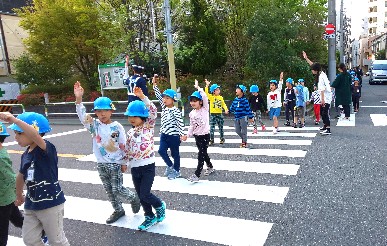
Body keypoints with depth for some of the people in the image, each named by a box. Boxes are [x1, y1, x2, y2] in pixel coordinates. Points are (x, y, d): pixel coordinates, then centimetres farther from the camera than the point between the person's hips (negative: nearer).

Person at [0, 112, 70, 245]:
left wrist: (14, 119, -46)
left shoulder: (47, 149, -19)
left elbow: (36, 136, -42)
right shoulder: (25, 155, 4)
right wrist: (19, 196, 31)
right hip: (31, 205, 7)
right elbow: (21, 176, 20)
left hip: (51, 203, -7)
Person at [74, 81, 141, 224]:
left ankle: (134, 198, 26)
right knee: (109, 191, 15)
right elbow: (82, 116, -16)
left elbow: (123, 146, -6)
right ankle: (118, 210, 33)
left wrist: (124, 163, -4)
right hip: (101, 164, 4)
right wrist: (78, 99, -29)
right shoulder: (94, 125, -1)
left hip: (115, 163, -4)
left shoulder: (117, 127, -9)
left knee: (117, 190, -2)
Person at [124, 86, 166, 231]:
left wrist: (142, 97, -23)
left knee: (145, 194, -8)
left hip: (148, 166, -6)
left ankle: (160, 206, 22)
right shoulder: (130, 132, 11)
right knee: (140, 195, 13)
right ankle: (150, 217, 31)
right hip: (135, 168, 6)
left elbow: (153, 112, -18)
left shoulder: (149, 126, -4)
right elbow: (127, 149, 17)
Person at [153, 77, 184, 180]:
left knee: (175, 154, 8)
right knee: (161, 151, -1)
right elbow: (159, 96, 2)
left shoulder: (175, 110, -15)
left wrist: (182, 134, -18)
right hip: (164, 134, 6)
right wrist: (154, 84, -2)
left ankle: (177, 171, 26)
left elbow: (180, 123, -15)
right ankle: (170, 166, 22)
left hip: (174, 135, -6)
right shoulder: (164, 107, 4)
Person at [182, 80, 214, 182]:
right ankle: (210, 167, 39)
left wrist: (198, 87, -21)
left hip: (205, 135, -6)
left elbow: (205, 97, -26)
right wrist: (187, 135, -2)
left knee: (201, 154, -5)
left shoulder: (205, 109, -10)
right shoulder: (192, 113, 5)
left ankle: (197, 175, -2)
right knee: (203, 153, 19)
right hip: (197, 136, 6)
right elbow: (191, 126, 9)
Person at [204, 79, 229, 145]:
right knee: (212, 128, -3)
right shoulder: (211, 97, -5)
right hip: (213, 115, -3)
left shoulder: (221, 97, 6)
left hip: (219, 114, 3)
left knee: (221, 127, 12)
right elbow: (206, 93, -20)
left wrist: (226, 109, -10)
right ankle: (211, 140, 7)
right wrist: (207, 85, -30)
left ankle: (222, 139, 27)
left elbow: (223, 104, 8)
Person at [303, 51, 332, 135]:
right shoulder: (321, 73, 8)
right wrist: (306, 58, 24)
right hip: (324, 98, 10)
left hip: (326, 98, -10)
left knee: (325, 113, -11)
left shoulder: (320, 77, -20)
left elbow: (322, 89, -24)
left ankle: (328, 130, -12)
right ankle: (325, 125, 33)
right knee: (322, 112, 19)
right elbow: (313, 64, 19)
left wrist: (322, 99, -25)